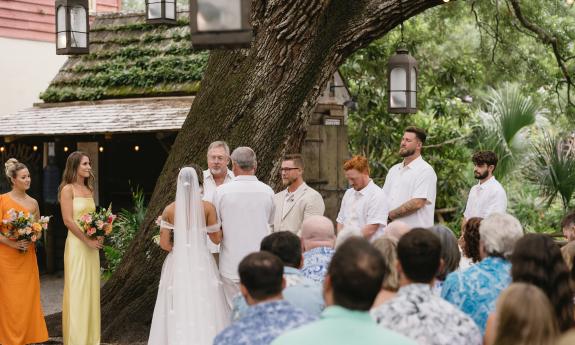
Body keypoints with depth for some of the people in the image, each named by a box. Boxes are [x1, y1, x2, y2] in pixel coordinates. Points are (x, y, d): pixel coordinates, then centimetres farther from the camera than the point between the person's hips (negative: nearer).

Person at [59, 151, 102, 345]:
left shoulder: (89, 189, 13)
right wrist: (87, 240, -14)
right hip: (76, 244, -7)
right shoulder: (68, 189, -8)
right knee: (77, 290, -4)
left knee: (91, 289, 8)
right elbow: (68, 220, -14)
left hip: (92, 245, 7)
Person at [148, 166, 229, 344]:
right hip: (201, 263, -1)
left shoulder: (170, 209, -1)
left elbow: (164, 243, -2)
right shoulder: (208, 207, -5)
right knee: (204, 312, 4)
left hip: (178, 263, 1)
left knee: (178, 314, 6)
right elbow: (216, 238, 0)